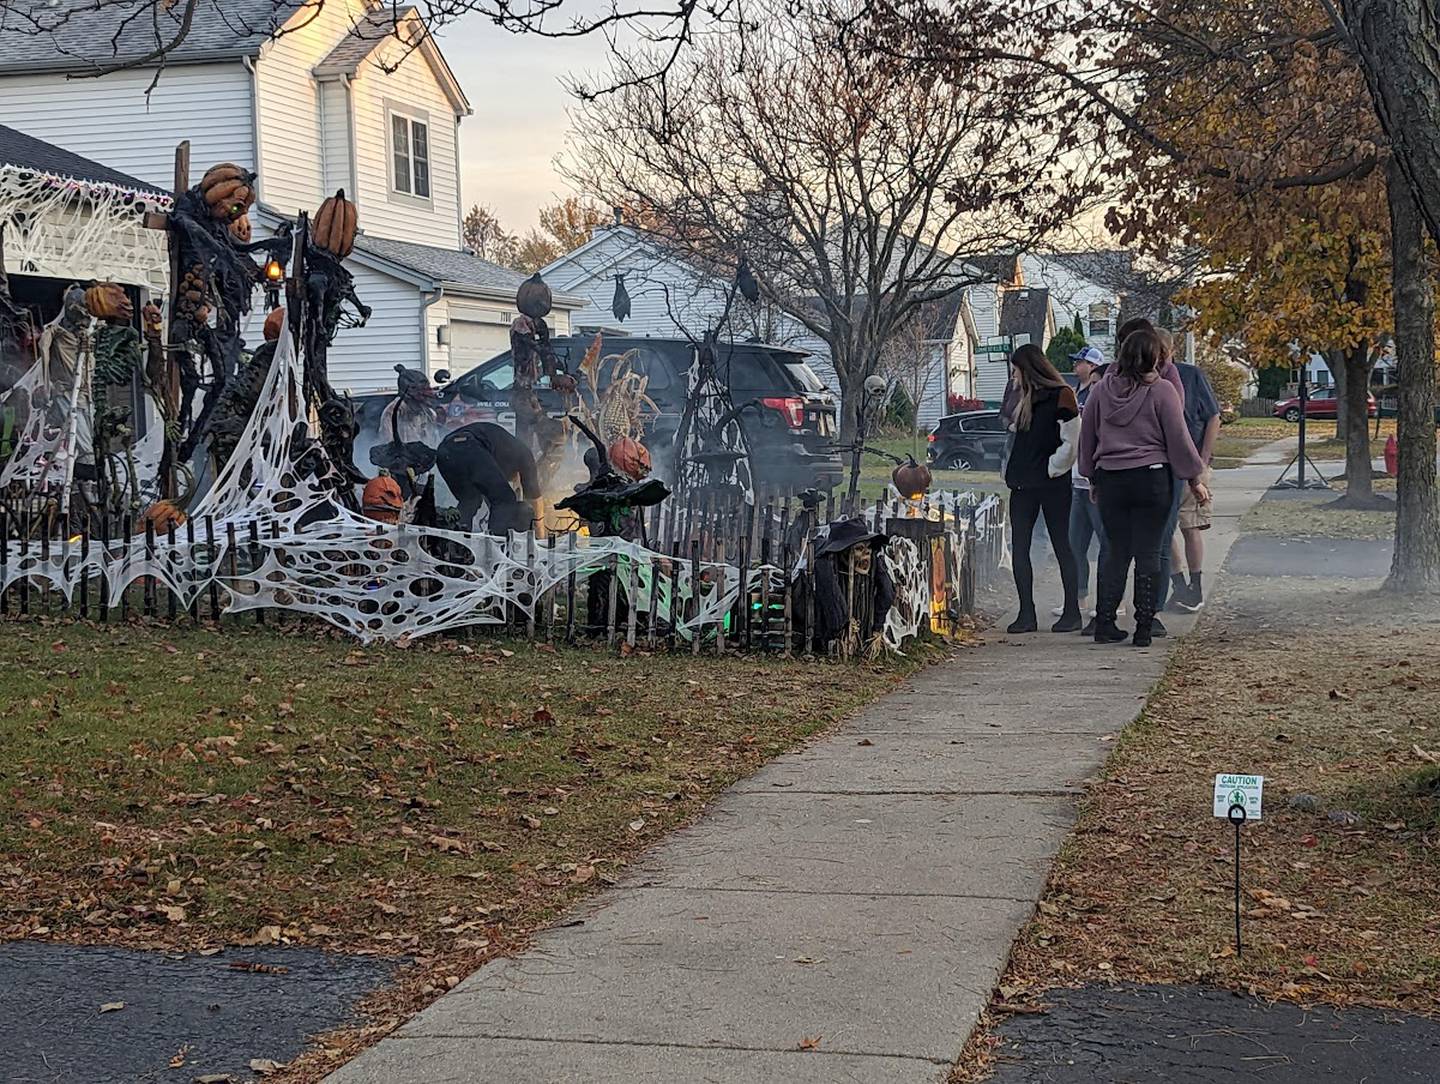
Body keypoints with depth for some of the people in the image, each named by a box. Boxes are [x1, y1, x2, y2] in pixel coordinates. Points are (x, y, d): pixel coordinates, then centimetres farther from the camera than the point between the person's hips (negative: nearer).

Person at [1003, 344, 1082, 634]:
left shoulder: (1060, 396, -9)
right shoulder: (1022, 399, 15)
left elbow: (1072, 443, -14)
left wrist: (1051, 469, -12)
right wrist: (1012, 472, 10)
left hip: (1052, 484, -7)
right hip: (1023, 484, 7)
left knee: (1061, 546, 1)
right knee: (1019, 547, 2)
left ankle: (1072, 612, 8)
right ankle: (1026, 613, 5)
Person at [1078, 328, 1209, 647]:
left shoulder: (1101, 390, 5)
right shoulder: (1161, 390, -7)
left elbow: (1087, 438, 12)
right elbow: (1178, 438, -4)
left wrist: (1093, 478, 22)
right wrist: (1194, 479, 5)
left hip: (1109, 479, 4)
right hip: (1151, 478, -3)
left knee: (1116, 552, 11)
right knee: (1148, 554, 2)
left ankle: (1104, 624, 7)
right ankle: (1144, 629, 2)